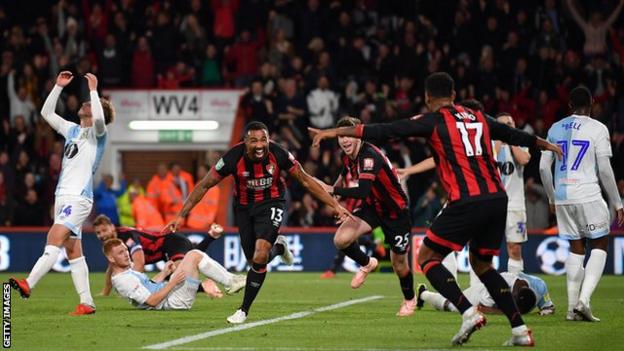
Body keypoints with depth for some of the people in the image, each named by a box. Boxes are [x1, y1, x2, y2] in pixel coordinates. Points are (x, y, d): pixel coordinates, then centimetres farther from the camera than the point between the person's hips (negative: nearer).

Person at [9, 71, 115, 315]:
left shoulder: (97, 133, -2)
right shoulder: (73, 130, 20)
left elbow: (99, 119, -25)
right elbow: (47, 113, 26)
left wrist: (93, 89, -18)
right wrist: (59, 86, 19)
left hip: (79, 197, -8)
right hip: (63, 196, 8)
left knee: (54, 239, -21)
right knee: (73, 252, 4)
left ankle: (28, 285, -34)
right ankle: (86, 303, 4)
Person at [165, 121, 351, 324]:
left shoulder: (278, 155, -24)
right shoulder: (233, 158, -25)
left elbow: (305, 180, -10)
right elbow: (204, 185, -14)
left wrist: (334, 205, -10)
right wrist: (181, 215, -16)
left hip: (271, 204, -2)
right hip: (244, 208, 2)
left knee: (260, 257, -20)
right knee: (254, 260, 7)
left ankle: (244, 311, -7)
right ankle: (278, 249, 43)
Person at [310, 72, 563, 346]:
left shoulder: (433, 121, 2)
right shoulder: (478, 118, 19)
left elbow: (384, 131, -4)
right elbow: (514, 135, 34)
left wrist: (335, 132, -1)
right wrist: (546, 145, 54)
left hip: (466, 201, -6)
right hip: (497, 198, 6)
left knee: (427, 258, 5)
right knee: (481, 263, 22)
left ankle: (468, 313, -13)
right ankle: (520, 329, 12)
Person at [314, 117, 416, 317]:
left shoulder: (370, 156, -32)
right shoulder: (348, 156, -6)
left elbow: (362, 191, -43)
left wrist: (332, 190, -36)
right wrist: (335, 191, 28)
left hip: (395, 212, -6)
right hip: (372, 207, 6)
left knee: (399, 263, 5)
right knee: (341, 240, -18)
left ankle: (409, 300, 36)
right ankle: (367, 264, 13)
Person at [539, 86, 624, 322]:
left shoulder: (555, 129, 10)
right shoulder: (597, 129, -4)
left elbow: (544, 168, 11)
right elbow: (604, 170, -7)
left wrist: (552, 198, 24)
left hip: (563, 198, 5)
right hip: (588, 196, -5)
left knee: (576, 249, 14)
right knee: (600, 245, 6)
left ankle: (572, 308, 10)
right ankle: (583, 300, -11)